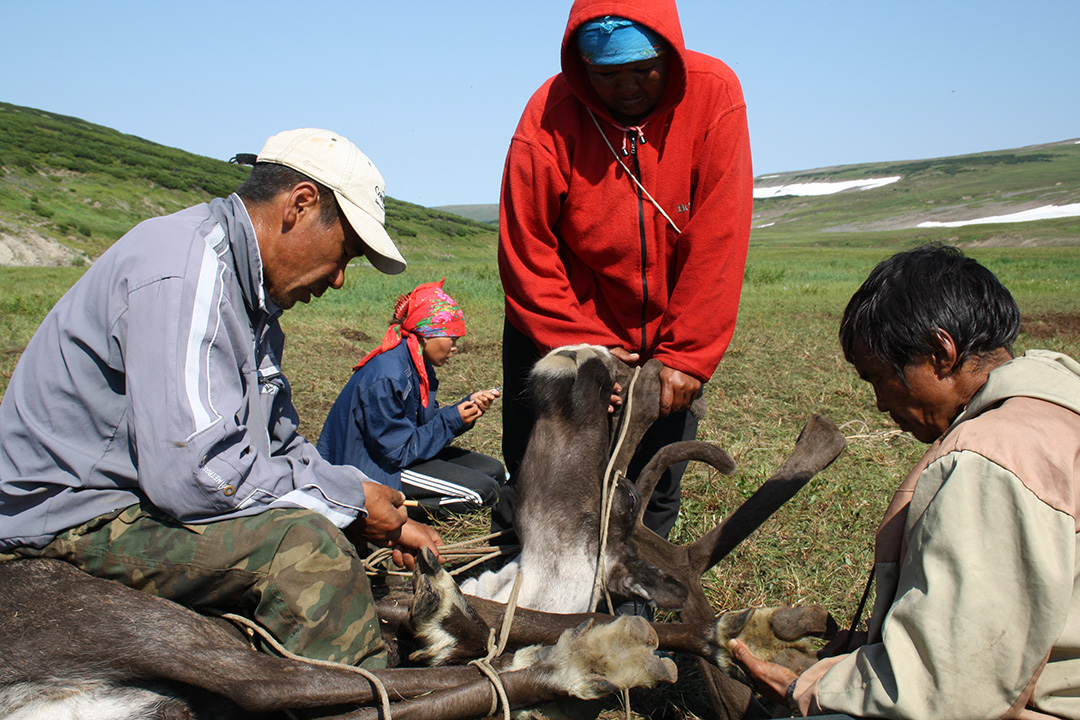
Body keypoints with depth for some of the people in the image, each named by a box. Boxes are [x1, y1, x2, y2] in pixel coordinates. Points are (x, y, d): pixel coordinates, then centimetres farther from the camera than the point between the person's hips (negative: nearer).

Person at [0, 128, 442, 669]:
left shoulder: (248, 288, 10)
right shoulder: (185, 271, -22)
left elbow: (279, 444, 14)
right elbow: (192, 473, -30)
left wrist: (383, 518, 3)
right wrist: (348, 500, -19)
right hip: (74, 519, -11)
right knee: (303, 543, -27)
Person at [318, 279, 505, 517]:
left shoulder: (419, 365, 3)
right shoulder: (385, 378, -26)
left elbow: (426, 424, 6)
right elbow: (397, 452, -23)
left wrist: (469, 404, -7)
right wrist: (452, 420, -21)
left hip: (402, 451, 10)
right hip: (372, 469, -10)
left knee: (493, 470, 9)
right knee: (483, 491, -17)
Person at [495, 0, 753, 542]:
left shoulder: (714, 96, -15)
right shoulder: (548, 119, -18)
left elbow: (717, 243, -15)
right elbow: (527, 257, -13)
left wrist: (686, 355, -16)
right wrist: (584, 349, -18)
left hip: (669, 339, 2)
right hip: (561, 333, -1)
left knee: (657, 495, 9)